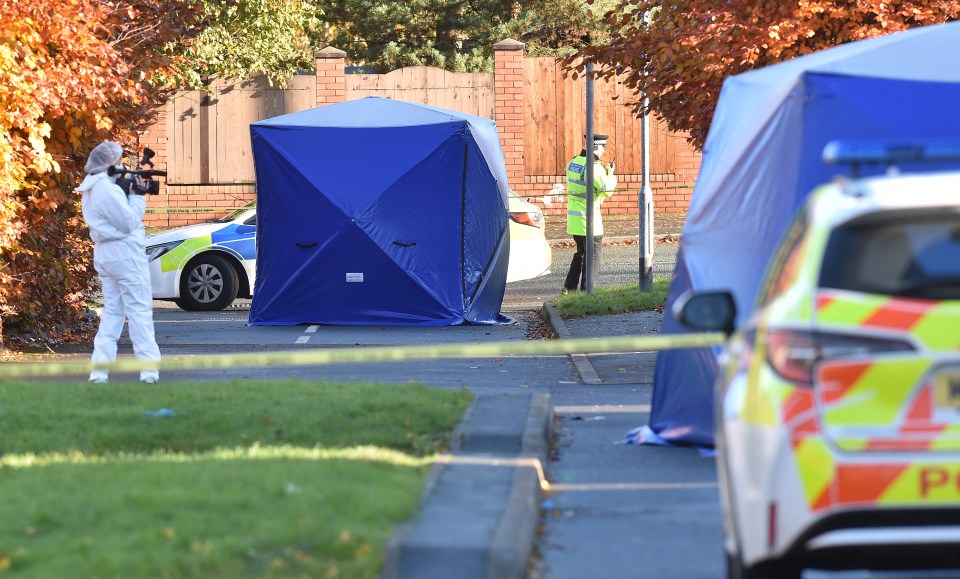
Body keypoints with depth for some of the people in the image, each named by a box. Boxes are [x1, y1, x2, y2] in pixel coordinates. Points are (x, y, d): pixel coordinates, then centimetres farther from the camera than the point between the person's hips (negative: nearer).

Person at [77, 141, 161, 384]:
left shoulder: (93, 188, 11)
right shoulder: (107, 189, -19)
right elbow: (129, 222, -17)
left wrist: (130, 193, 2)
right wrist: (138, 196, -7)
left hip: (104, 254, 9)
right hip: (124, 252, -9)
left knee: (112, 310, 12)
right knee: (140, 309, -5)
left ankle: (99, 367, 5)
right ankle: (148, 368, -7)